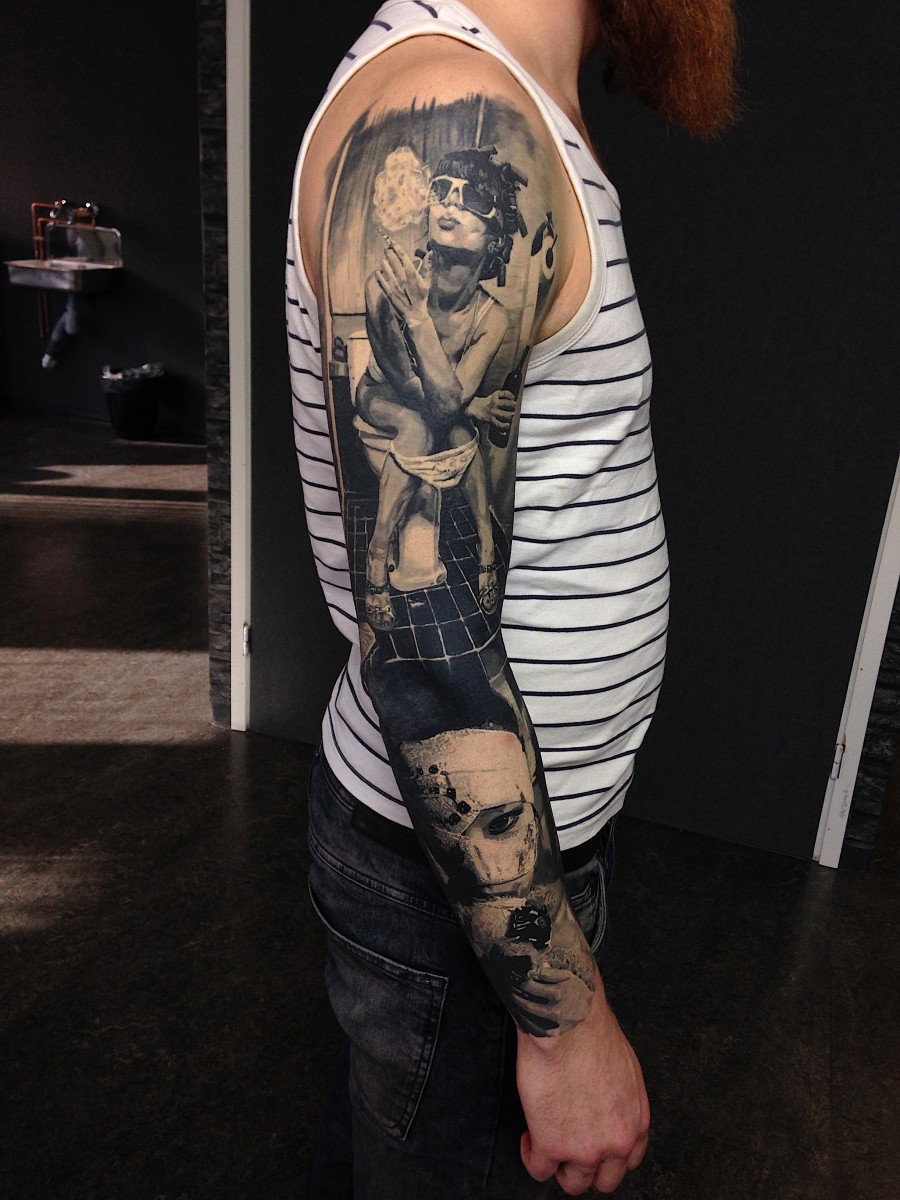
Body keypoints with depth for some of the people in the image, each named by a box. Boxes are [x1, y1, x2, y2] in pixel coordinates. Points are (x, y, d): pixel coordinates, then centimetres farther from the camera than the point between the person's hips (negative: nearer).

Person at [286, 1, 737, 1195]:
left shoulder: (495, 116, 7)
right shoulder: (447, 124, -25)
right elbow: (425, 643, -29)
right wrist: (568, 1017, -19)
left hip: (510, 818, 8)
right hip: (457, 859, -8)